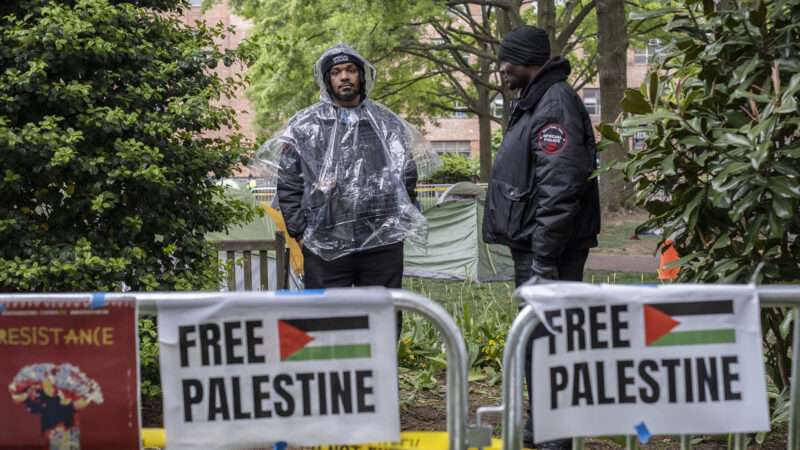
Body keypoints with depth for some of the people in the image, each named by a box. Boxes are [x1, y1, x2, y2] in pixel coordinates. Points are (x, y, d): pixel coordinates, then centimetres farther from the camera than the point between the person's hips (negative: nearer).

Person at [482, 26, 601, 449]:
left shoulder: (556, 104, -15)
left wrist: (544, 256, -25)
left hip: (548, 246, -10)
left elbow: (560, 188, -23)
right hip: (530, 242, 11)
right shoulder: (532, 102, 17)